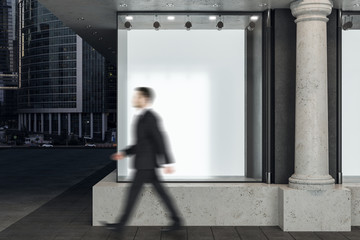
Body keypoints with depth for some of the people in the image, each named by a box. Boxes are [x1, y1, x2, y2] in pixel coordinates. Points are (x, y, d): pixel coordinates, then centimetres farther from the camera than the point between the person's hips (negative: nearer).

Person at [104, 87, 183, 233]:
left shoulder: (149, 117, -14)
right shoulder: (141, 117, 16)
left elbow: (160, 140, -19)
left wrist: (167, 162, -21)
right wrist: (124, 153, 14)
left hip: (146, 163, -9)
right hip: (146, 162, 9)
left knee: (134, 190, -1)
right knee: (160, 191, 9)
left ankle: (121, 224, 9)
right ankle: (176, 221, 13)